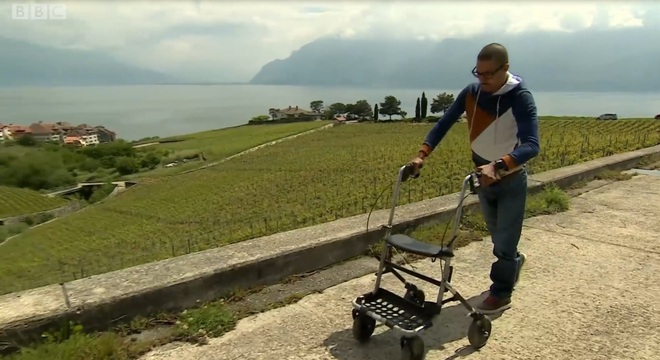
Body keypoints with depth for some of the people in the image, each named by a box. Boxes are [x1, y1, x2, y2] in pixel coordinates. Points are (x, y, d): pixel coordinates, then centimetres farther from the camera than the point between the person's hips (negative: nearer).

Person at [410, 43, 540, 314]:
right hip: (483, 176, 5)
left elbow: (531, 145, -36)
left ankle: (501, 293, 20)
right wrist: (422, 153, -20)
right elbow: (444, 124, -5)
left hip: (511, 180, -5)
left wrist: (498, 165, -52)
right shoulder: (471, 93, -9)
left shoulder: (521, 98, -24)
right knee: (496, 233, 23)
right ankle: (514, 261, 51)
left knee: (504, 240, 3)